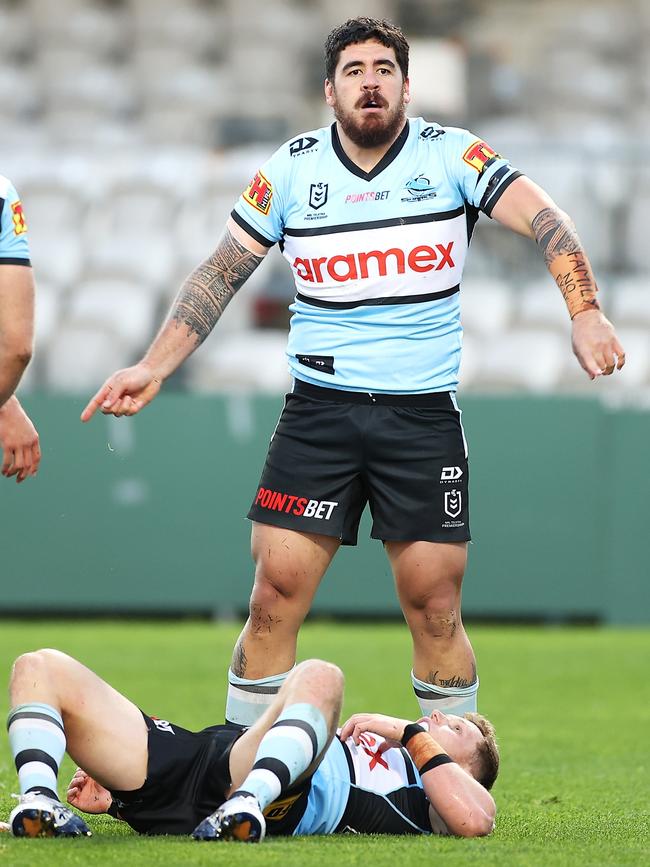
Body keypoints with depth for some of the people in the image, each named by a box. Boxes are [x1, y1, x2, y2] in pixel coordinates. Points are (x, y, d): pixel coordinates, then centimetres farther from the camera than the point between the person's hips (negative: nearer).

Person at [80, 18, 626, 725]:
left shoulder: (451, 155, -1)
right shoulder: (291, 168, 5)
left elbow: (545, 221, -9)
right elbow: (221, 273, 11)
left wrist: (585, 313, -26)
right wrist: (153, 368, 3)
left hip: (425, 414, -1)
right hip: (317, 411, 1)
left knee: (435, 608, -2)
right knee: (275, 598, -5)